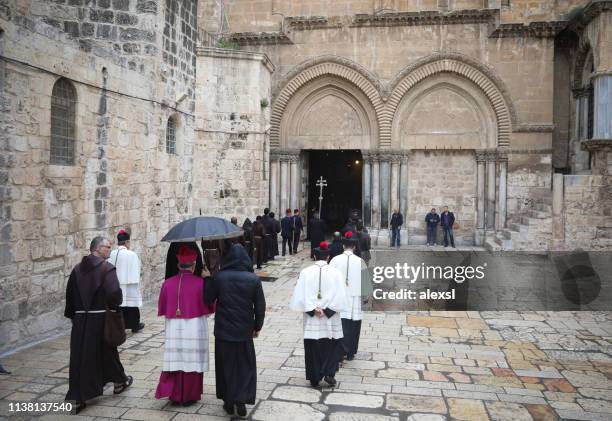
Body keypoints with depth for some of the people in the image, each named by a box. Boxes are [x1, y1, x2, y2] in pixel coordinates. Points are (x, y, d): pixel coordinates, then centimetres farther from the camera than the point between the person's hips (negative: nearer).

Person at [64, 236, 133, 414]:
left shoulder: (77, 269, 6)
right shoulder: (107, 268, -12)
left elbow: (70, 293, 10)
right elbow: (114, 292, -24)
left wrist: (72, 314, 18)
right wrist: (115, 306, -3)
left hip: (80, 319, 4)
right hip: (100, 318, -4)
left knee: (80, 356, 6)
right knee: (107, 351, 15)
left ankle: (76, 398, 4)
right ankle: (119, 382, 35)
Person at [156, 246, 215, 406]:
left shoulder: (167, 283, -2)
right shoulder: (201, 283, -11)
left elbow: (161, 309, 6)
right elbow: (211, 307, -4)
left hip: (173, 328, 3)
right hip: (195, 328, -3)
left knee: (176, 361, 13)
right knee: (192, 362, 8)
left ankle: (174, 396, 17)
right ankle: (189, 397, 17)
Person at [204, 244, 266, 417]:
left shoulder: (218, 277, -11)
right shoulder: (254, 279, -8)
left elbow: (207, 299, -1)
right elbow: (260, 306, -4)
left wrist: (207, 279, 13)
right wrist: (257, 327, 9)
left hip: (223, 331, 0)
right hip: (244, 331, 0)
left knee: (226, 365, 14)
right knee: (245, 366, 13)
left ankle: (228, 401, 21)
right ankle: (241, 401, 7)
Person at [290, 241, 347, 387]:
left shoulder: (305, 272, -5)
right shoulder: (335, 272, -6)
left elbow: (300, 296, -8)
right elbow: (339, 297, -10)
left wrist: (313, 310, -8)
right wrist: (326, 310, -9)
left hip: (311, 318, 1)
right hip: (330, 319, 0)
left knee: (313, 347, 11)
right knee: (332, 346, 17)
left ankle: (314, 378, 18)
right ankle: (329, 373, 7)